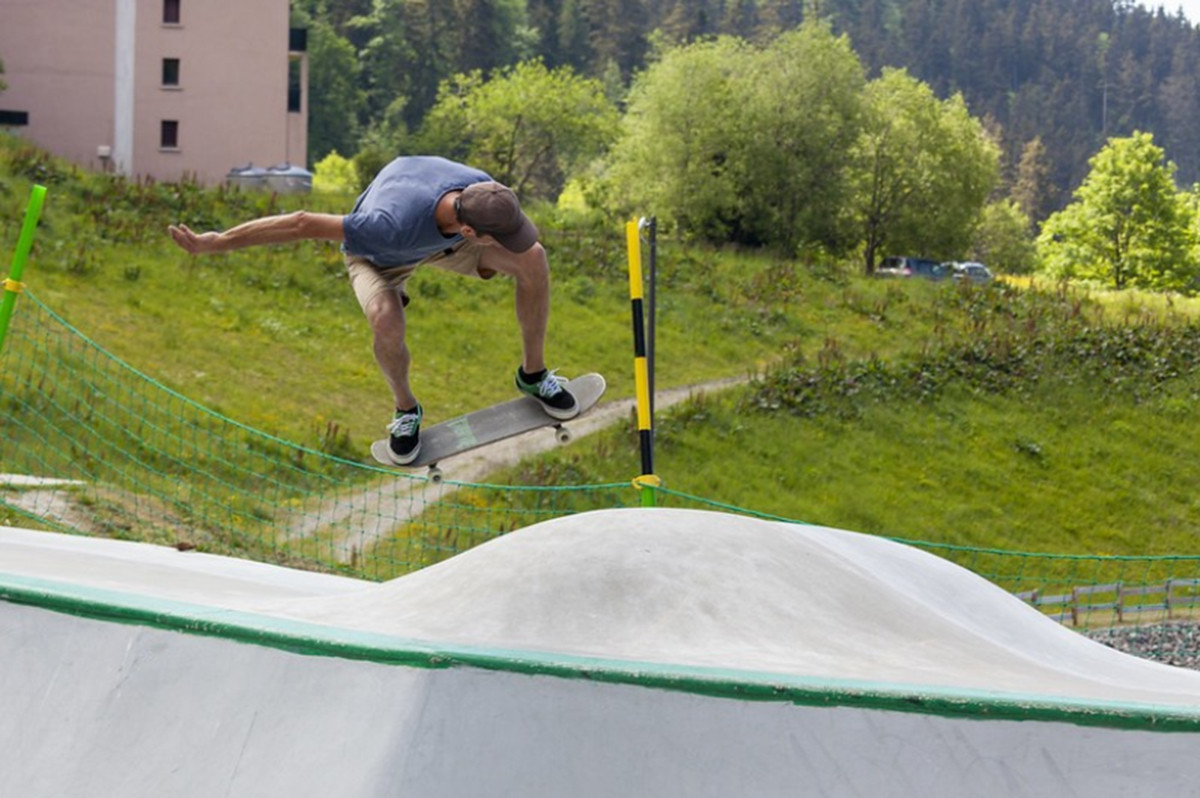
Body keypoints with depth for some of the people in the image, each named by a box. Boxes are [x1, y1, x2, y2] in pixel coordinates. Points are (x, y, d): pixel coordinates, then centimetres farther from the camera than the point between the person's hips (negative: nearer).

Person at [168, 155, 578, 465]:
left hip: (446, 240, 4)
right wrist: (215, 243, -38)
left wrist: (488, 259, 3)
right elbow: (303, 224, -42)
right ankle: (405, 408, -2)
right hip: (379, 256, -4)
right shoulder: (391, 228, -49)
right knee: (386, 323, -36)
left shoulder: (481, 188, -36)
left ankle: (533, 373, 7)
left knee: (533, 259, -16)